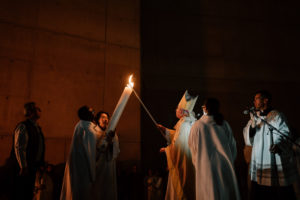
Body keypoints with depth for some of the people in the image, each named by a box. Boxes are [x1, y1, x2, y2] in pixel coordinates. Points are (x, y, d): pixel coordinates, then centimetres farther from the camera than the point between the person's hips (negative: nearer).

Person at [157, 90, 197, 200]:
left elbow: (178, 145, -21)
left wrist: (166, 149, -5)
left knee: (180, 190, 4)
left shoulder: (184, 124, -20)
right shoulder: (189, 123, 8)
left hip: (182, 165, -9)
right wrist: (164, 130, 17)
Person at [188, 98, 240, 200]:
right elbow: (233, 146, 7)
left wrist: (197, 164, 19)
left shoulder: (197, 126, -7)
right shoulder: (224, 125, -1)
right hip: (225, 167, 2)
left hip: (205, 168, -2)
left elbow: (192, 148, 3)